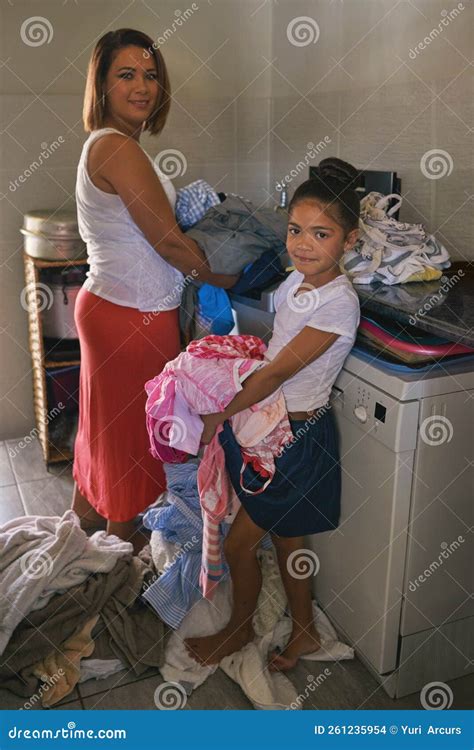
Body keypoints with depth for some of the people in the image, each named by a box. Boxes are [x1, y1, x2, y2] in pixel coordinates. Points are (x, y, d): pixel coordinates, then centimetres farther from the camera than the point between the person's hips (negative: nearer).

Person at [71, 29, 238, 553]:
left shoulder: (106, 145, 11)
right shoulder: (118, 147, -21)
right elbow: (168, 241, -21)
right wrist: (228, 278, -8)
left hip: (107, 305, 10)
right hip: (133, 317, -10)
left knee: (105, 415, 23)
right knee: (130, 423, 8)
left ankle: (88, 512, 44)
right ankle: (125, 536, 31)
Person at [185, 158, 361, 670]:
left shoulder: (338, 302, -24)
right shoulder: (296, 282, 1)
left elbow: (276, 373, -22)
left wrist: (218, 416, -13)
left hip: (297, 439, -8)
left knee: (238, 545, 6)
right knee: (286, 540, 21)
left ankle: (239, 631, 33)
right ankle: (305, 633, 40)